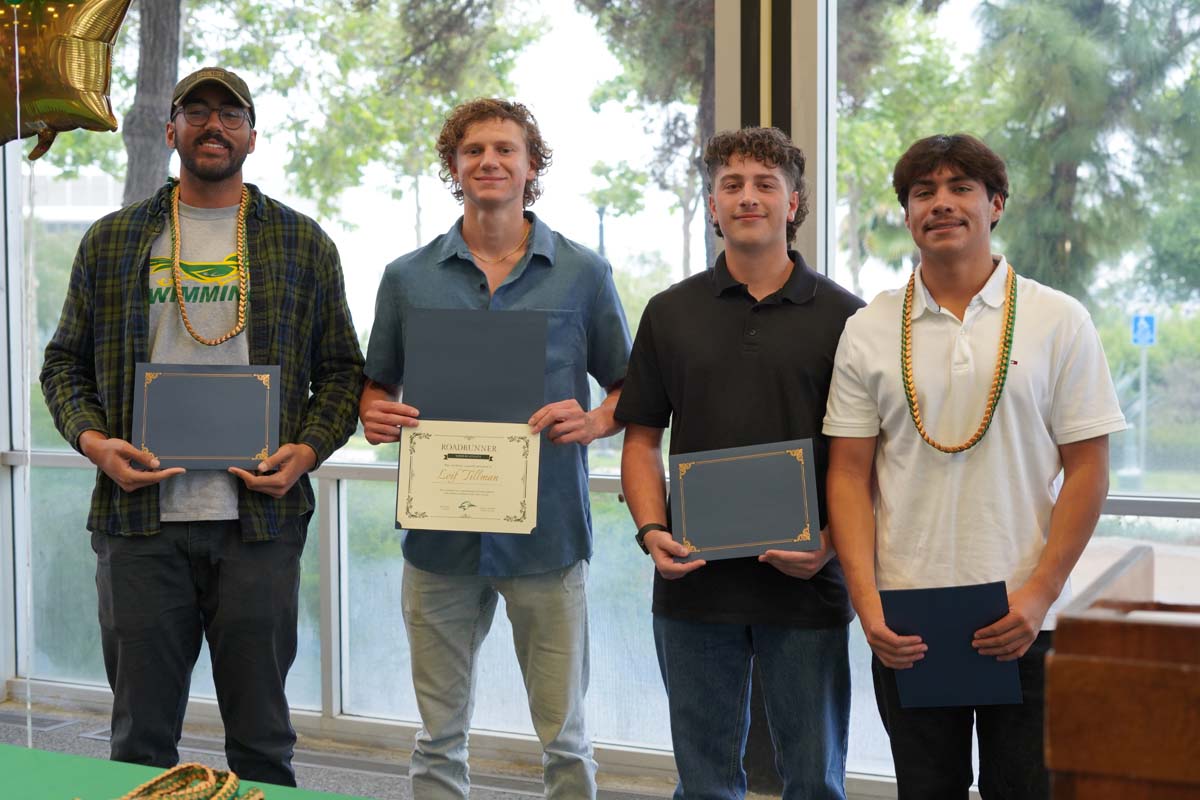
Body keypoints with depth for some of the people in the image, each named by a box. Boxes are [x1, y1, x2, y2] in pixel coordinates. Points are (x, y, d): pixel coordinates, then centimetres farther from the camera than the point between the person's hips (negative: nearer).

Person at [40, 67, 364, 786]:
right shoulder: (112, 241, 10)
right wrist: (91, 439, -5)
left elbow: (342, 369, 9)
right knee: (141, 738, 8)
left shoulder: (302, 243, 8)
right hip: (141, 518, 1)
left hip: (259, 519, -1)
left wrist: (308, 450, -8)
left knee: (262, 739, 8)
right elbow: (66, 362, 13)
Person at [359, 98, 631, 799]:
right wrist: (376, 417, -6)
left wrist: (595, 421, -12)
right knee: (440, 739, 11)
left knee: (565, 738, 5)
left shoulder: (583, 274, 4)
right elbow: (378, 387, 16)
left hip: (547, 536, -1)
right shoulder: (408, 278, 8)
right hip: (440, 534, 2)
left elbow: (629, 389, 9)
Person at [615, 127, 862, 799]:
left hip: (806, 586, -1)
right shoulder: (669, 313, 8)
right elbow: (643, 439, 9)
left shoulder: (843, 316, 2)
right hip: (694, 586, 2)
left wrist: (830, 543, -13)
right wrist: (652, 531, -7)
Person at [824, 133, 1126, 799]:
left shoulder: (1059, 322, 0)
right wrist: (867, 601, -8)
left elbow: (1086, 469, -2)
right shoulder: (869, 331, 5)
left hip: (1024, 622, -1)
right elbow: (849, 473, 3)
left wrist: (1038, 596, -11)